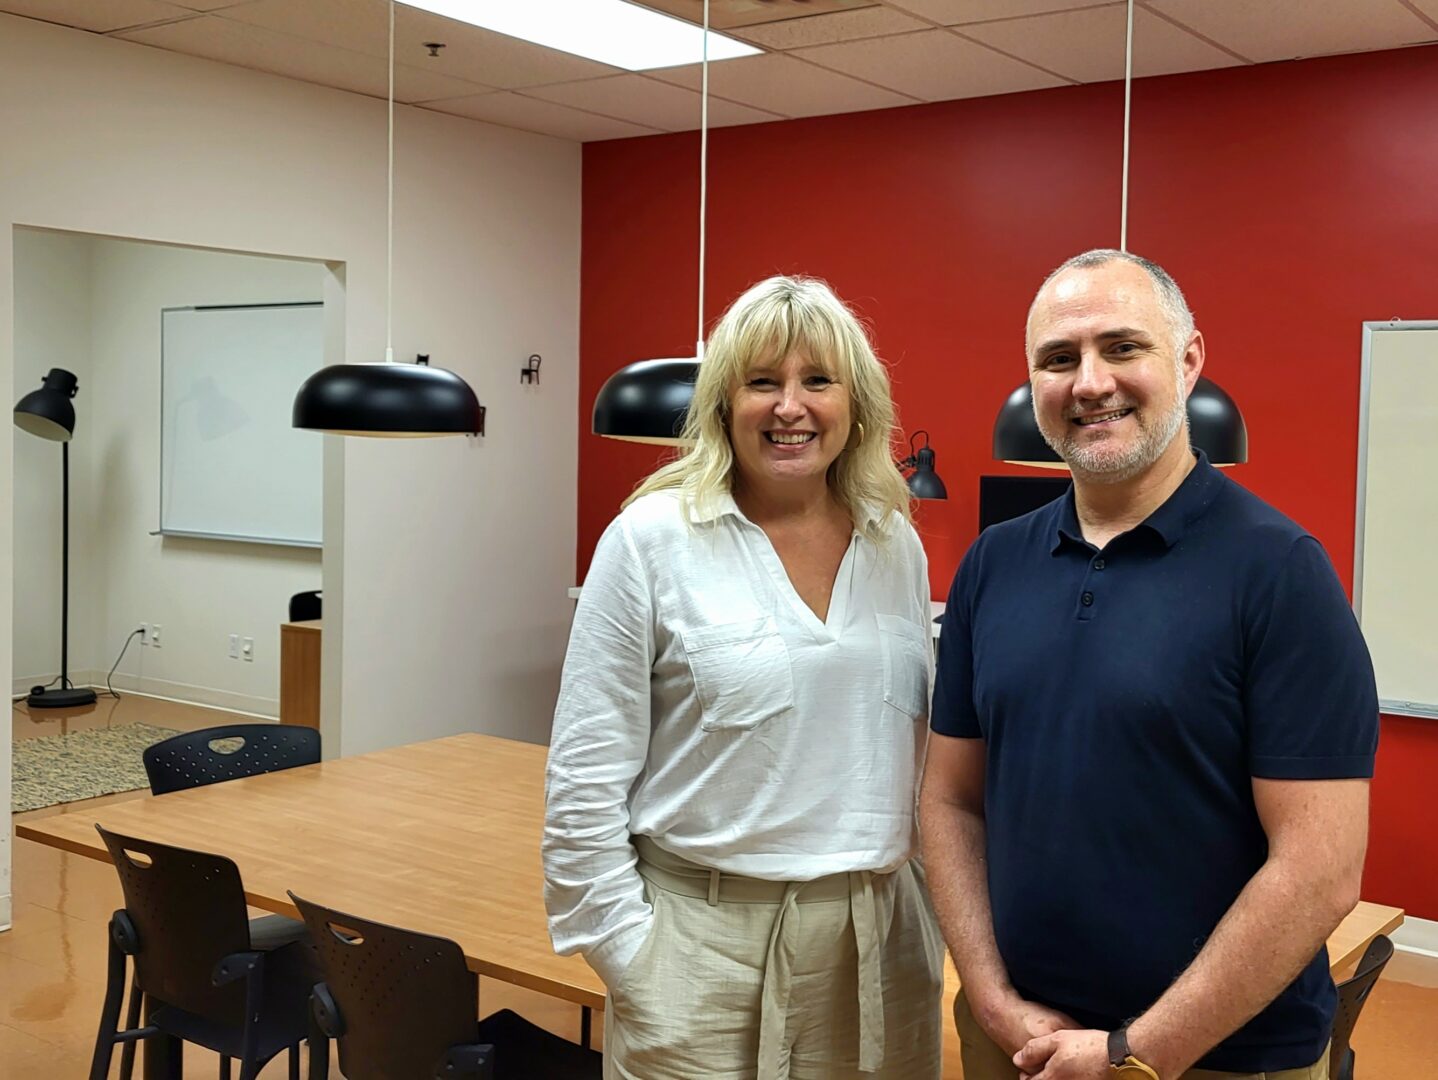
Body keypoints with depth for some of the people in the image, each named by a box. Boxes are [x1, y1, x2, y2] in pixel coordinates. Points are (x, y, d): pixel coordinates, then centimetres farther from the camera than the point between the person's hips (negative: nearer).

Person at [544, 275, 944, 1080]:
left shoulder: (898, 545, 5)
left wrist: (931, 926, 12)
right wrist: (630, 961, -9)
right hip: (706, 944, -4)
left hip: (878, 944, 4)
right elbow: (586, 783, -8)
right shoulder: (651, 540, -8)